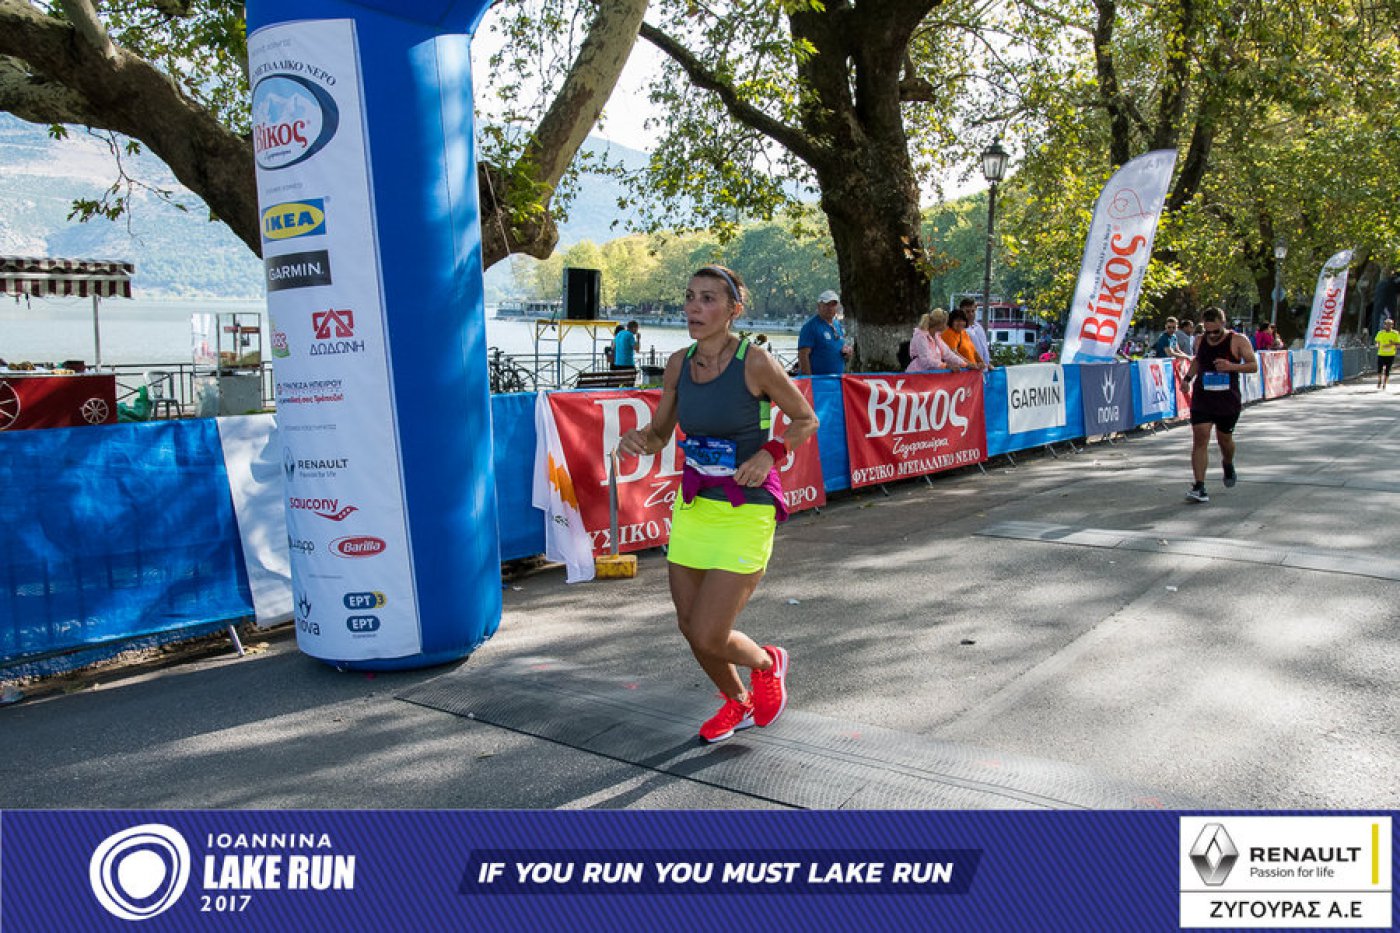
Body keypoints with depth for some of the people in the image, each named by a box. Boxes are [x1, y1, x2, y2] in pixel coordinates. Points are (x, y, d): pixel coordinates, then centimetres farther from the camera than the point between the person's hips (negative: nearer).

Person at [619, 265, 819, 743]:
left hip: (745, 513, -6)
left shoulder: (756, 363, -15)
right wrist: (636, 440, -13)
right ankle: (738, 704, 41)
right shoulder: (679, 363, 0)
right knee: (690, 628, 12)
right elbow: (659, 433, 10)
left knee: (709, 637, -8)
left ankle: (767, 664, 27)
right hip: (692, 506, 6)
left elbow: (805, 419, -2)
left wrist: (769, 454, -19)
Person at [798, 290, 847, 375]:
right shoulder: (810, 325, -10)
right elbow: (803, 355, -16)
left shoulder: (839, 326, 15)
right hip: (817, 378, -8)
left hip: (838, 378, 8)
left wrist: (845, 352, 2)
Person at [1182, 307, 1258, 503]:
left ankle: (1228, 465, 50)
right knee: (1200, 438, -11)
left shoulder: (1238, 341, -7)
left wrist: (1232, 366, -26)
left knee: (1224, 438, 14)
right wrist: (1188, 377, 7)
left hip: (1228, 400, -2)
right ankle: (1199, 487, -14)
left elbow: (1254, 366, -9)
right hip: (1202, 399, 2)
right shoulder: (1200, 341, 4)